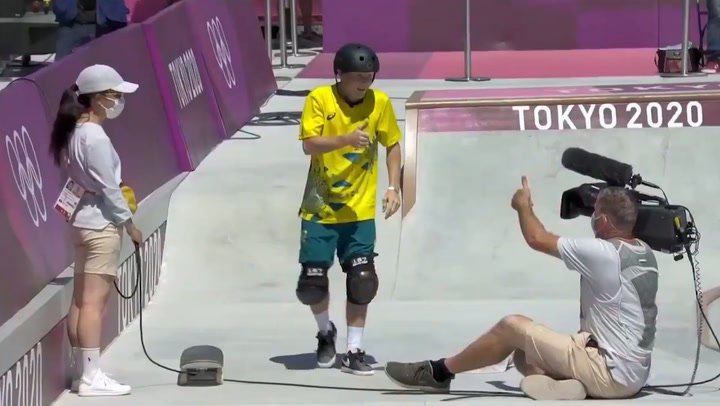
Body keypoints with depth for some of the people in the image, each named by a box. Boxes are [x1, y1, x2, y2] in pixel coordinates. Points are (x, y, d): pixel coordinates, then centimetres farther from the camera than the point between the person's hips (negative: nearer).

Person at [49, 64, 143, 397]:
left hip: (85, 221, 9)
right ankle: (91, 377, -7)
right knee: (94, 301, -8)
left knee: (81, 301, 10)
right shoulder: (95, 136, -17)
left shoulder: (75, 132, 10)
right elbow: (108, 187, -17)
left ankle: (83, 373, 15)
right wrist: (129, 223, -8)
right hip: (101, 223, -9)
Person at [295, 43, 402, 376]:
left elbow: (392, 145, 8)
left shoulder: (379, 102, -4)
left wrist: (393, 188, -3)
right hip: (320, 208, -1)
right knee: (312, 282, 1)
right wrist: (346, 139, -37)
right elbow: (309, 144, -20)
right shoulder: (319, 99, -11)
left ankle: (354, 352, 4)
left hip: (360, 210, 1)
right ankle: (326, 332, 30)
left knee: (361, 282, -6)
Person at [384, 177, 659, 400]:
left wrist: (523, 205, 10)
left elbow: (537, 239, -6)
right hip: (633, 372, 9)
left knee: (512, 326, -1)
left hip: (612, 374, -9)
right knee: (523, 356, 16)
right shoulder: (646, 255, 8)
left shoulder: (602, 253, -18)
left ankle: (438, 373, 10)